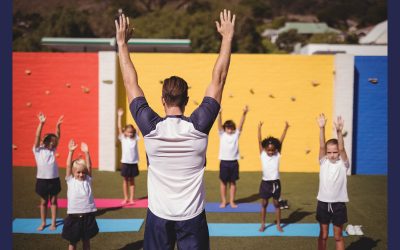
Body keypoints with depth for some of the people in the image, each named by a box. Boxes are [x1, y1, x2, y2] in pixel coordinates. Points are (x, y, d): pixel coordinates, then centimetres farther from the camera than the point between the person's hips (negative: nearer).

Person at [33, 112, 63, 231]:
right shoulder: (38, 150, -3)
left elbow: (57, 137, -1)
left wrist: (58, 125, -15)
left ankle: (53, 223, 16)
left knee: (53, 201, 9)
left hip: (54, 179, 2)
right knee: (43, 201, 10)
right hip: (42, 179, -2)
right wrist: (41, 123, -26)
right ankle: (43, 223, 21)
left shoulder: (53, 150, 6)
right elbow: (37, 136, -15)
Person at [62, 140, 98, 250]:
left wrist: (86, 152, -19)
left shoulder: (88, 180, 2)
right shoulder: (70, 180, 0)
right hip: (74, 216, -1)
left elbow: (89, 166, -8)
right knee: (72, 241, 8)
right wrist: (71, 151, -19)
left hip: (88, 215, 1)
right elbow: (68, 166, -9)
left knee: (86, 240, 13)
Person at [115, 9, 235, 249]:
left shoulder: (150, 127, -11)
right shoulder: (199, 126, -12)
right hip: (192, 216, 0)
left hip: (159, 215, 1)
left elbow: (130, 83, -3)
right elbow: (218, 79, -6)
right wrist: (228, 38, 1)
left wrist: (122, 42, 5)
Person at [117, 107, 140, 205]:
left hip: (133, 163, 1)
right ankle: (125, 198, 17)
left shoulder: (135, 138, 3)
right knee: (125, 180, 8)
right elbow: (119, 127, -5)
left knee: (132, 180, 8)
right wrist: (119, 116, -10)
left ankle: (131, 199, 11)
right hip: (125, 162, -1)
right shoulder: (123, 138, 1)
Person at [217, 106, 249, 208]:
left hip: (234, 162, 1)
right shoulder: (222, 134, 1)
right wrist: (219, 113, -29)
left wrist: (244, 114, -21)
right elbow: (219, 124, -13)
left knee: (232, 182, 8)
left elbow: (241, 124, -6)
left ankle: (232, 201, 16)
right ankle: (223, 201, 15)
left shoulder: (236, 134, 4)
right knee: (223, 182, 6)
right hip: (224, 162, -1)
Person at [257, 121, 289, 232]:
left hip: (275, 182, 0)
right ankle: (263, 224, 19)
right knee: (264, 204, 9)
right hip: (265, 182, 0)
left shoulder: (277, 155, -4)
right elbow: (259, 141, -8)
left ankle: (278, 224, 19)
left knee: (276, 203, 9)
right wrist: (259, 128, -13)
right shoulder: (262, 154, -4)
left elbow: (281, 141, -9)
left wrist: (285, 128, -13)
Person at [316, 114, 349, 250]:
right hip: (323, 203, 1)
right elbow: (322, 146, -14)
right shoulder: (323, 162, -2)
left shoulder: (343, 164, -7)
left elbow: (342, 148, -23)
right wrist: (322, 128, -27)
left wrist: (339, 131, -37)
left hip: (338, 204, -1)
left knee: (338, 237, 10)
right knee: (323, 235, 13)